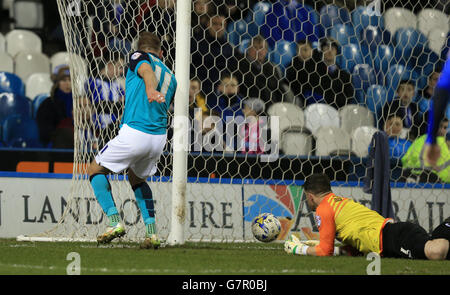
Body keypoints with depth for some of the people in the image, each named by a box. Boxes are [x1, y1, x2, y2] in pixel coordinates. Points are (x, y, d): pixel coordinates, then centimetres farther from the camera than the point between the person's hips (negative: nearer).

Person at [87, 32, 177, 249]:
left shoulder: (139, 56, 4)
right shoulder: (171, 77, 22)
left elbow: (147, 70, -20)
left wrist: (150, 89, -41)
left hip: (134, 132, -6)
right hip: (159, 137, 6)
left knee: (95, 171, 13)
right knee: (137, 179, 29)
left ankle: (115, 223, -3)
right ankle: (152, 233, 13)